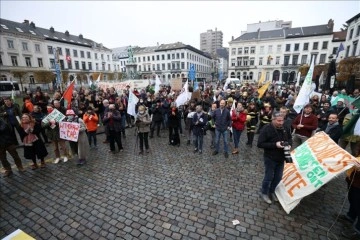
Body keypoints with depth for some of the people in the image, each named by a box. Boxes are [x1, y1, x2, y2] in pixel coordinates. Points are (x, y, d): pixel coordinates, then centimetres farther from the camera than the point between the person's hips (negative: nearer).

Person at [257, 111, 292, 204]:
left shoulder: (285, 128, -2)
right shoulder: (266, 129, -20)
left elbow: (290, 138, 14)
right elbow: (260, 144, -21)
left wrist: (289, 144, -9)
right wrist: (275, 145, -28)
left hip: (281, 158, 6)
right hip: (270, 158, -6)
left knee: (278, 177, 17)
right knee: (269, 177, 7)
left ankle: (272, 191, 41)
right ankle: (264, 193, 31)